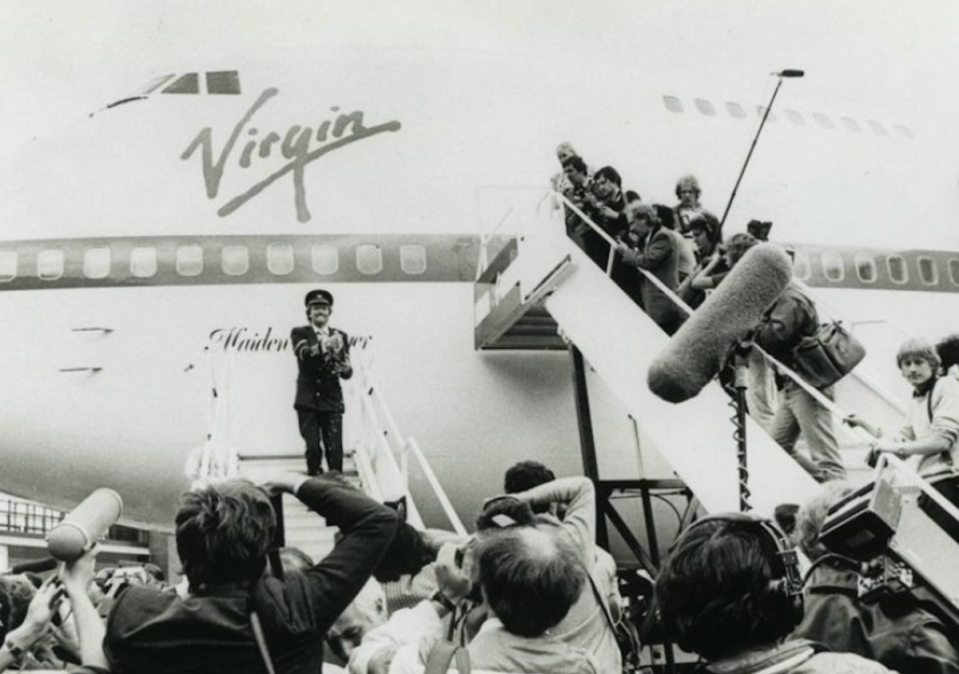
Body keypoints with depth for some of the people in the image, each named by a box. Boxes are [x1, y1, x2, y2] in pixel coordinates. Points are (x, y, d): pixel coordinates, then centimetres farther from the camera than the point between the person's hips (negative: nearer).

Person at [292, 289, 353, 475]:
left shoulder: (340, 336, 10)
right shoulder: (299, 333, 5)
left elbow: (348, 373, 3)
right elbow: (304, 354, -17)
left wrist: (344, 367, -20)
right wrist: (324, 346, -34)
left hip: (332, 401, 1)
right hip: (308, 401, -1)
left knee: (335, 450, -5)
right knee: (313, 448, -4)